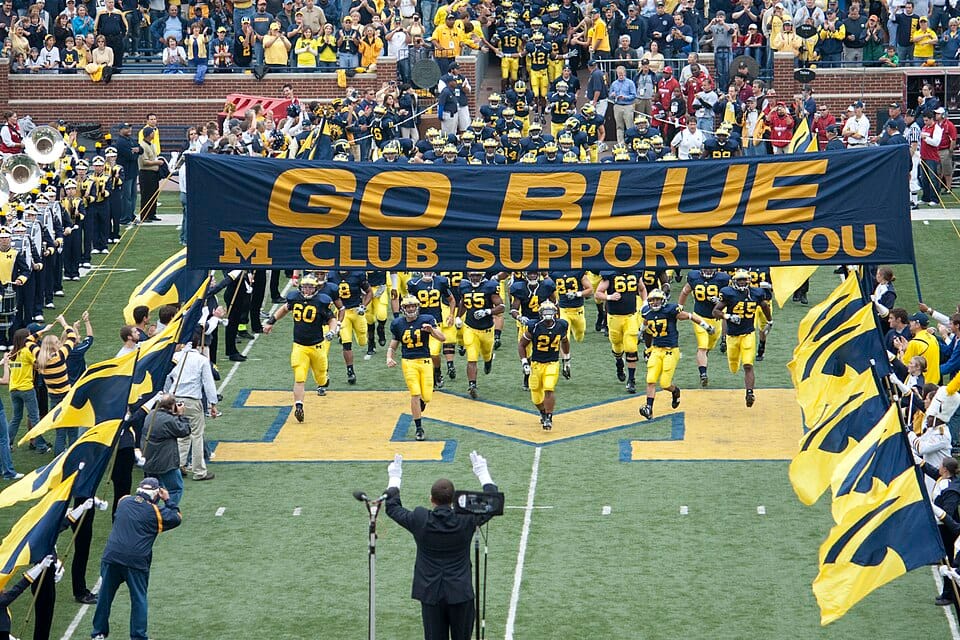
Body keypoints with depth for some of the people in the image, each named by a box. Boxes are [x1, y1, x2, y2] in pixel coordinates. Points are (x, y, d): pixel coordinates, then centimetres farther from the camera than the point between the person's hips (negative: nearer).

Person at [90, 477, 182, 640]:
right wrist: (167, 500, 24)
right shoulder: (155, 511, 0)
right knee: (139, 599, 7)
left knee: (105, 596, 13)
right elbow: (176, 518, 13)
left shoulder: (123, 501, 11)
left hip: (111, 556, 3)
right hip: (137, 561, -3)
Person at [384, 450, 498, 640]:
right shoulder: (466, 519, -10)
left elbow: (393, 508, 8)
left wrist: (394, 478, 21)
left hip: (430, 594, 0)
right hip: (461, 594, 0)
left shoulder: (420, 519, -10)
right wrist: (483, 474, 19)